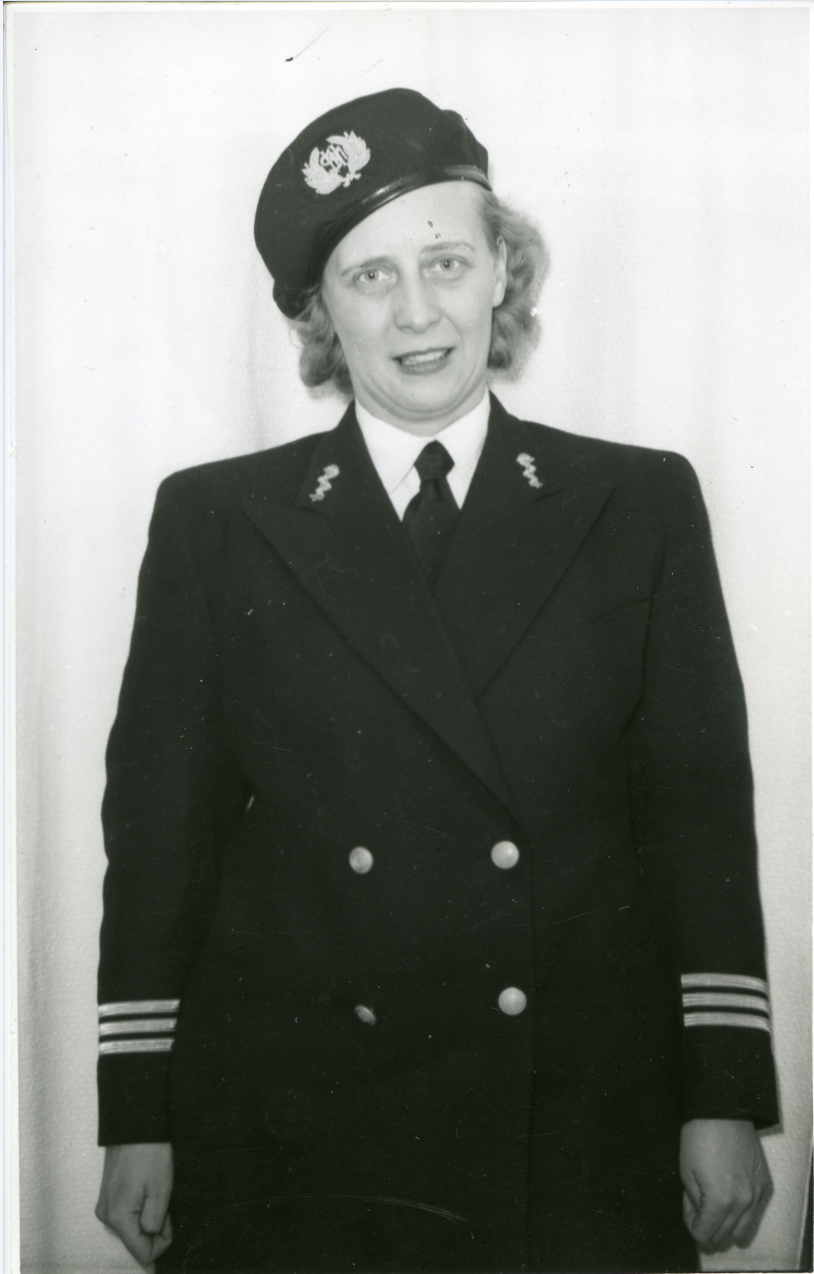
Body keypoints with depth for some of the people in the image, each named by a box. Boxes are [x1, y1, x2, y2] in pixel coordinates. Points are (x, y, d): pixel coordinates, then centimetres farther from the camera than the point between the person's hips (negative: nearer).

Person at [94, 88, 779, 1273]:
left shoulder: (641, 505, 3)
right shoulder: (215, 520, 2)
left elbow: (701, 806, 2)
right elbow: (160, 820, 2)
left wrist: (725, 1098, -2)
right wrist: (138, 1120, 1)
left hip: (580, 1130, 1)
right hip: (286, 1132, 0)